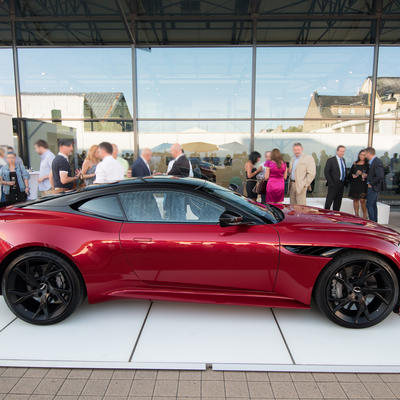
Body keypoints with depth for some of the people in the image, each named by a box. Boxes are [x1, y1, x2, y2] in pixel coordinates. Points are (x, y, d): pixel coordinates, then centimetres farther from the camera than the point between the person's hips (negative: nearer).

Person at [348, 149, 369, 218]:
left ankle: (365, 216, 5)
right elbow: (350, 174, 13)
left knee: (362, 200, -8)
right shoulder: (355, 164, 13)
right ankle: (356, 215, 14)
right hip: (355, 184, 4)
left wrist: (365, 175, -18)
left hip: (363, 185, -4)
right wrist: (354, 175, -6)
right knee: (355, 199, 6)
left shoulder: (367, 165, 3)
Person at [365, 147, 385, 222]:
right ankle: (375, 221, 24)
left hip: (373, 187, -10)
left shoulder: (377, 162, -20)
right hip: (374, 187, 10)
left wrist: (371, 183, -18)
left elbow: (380, 176, -28)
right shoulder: (374, 161, 10)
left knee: (369, 205, -6)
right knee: (373, 205, 16)